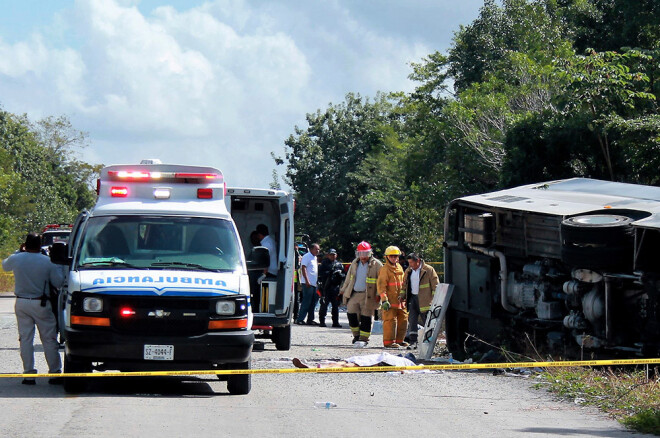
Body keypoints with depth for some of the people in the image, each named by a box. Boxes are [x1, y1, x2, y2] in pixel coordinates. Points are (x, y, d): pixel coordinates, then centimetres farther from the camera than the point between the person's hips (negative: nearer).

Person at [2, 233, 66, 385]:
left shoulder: (16, 259, -3)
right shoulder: (48, 262, -10)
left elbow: (5, 265, 20)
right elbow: (58, 282, -4)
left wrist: (19, 252, 28)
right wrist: (61, 266, 10)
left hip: (21, 303, 2)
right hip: (41, 304, -2)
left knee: (25, 338, 7)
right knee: (49, 339, 5)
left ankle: (28, 374, 5)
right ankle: (54, 373, 6)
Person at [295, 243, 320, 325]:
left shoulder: (315, 258, 19)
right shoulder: (307, 257, -7)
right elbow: (303, 268, -15)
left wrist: (318, 282, 18)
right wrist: (307, 281, -21)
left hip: (314, 284, 9)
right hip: (308, 284, -9)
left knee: (313, 302, 9)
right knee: (306, 302, -10)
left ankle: (310, 319, 14)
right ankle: (300, 319, -8)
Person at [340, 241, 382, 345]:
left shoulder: (376, 264, -3)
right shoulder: (355, 263, 14)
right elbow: (348, 278, 25)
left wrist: (378, 294, -12)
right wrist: (344, 290, 23)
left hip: (368, 295, -5)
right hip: (354, 294, 5)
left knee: (365, 318, -2)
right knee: (351, 313, 1)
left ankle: (364, 338, 6)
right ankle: (356, 335, 16)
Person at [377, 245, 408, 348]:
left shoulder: (399, 268, 16)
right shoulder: (385, 270, -9)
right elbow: (381, 286, -14)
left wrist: (403, 293, 9)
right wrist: (384, 300, -21)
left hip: (400, 301, 8)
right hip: (390, 300, -8)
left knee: (403, 319, 12)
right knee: (390, 320, -9)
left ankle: (399, 340, 23)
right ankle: (388, 341, -5)